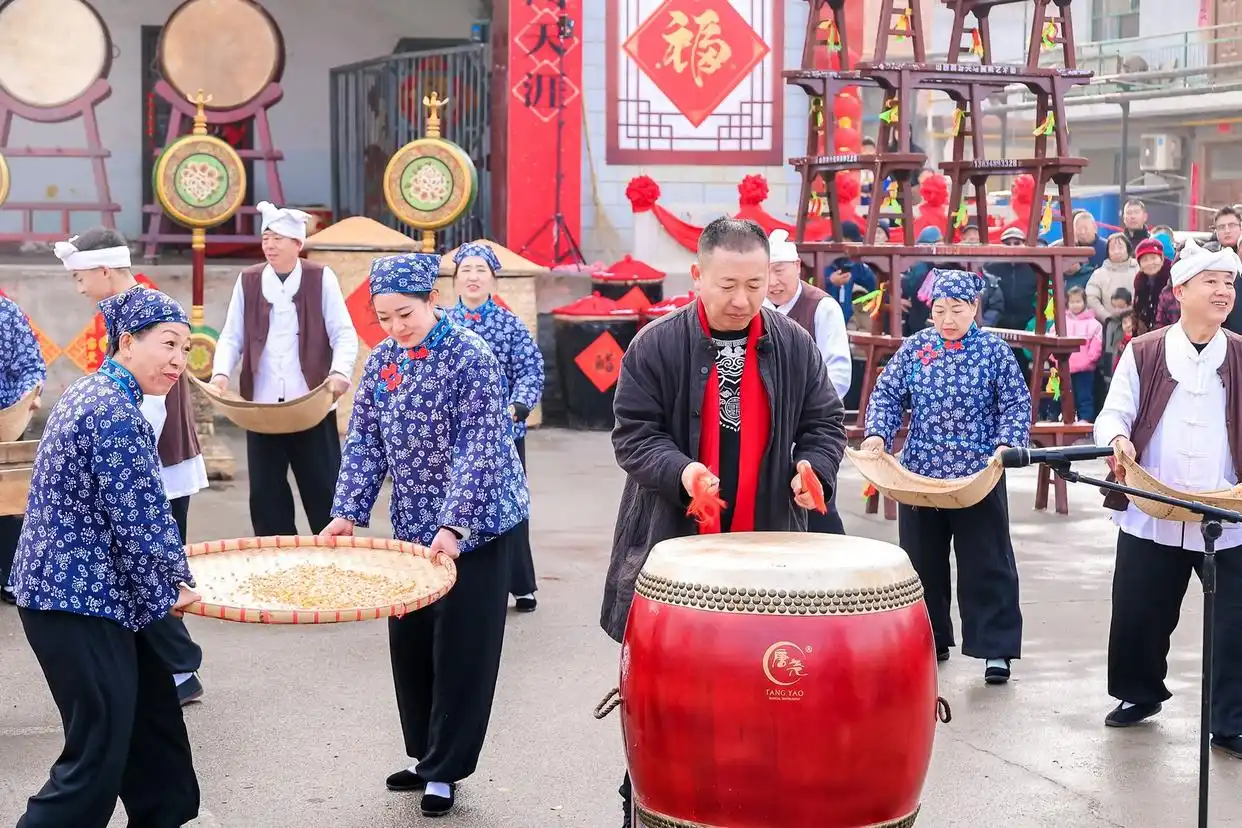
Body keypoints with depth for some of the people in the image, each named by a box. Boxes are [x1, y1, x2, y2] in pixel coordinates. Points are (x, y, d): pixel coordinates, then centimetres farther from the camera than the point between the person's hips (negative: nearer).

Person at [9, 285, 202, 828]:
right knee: (98, 754, -5)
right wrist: (174, 584, -3)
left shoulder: (94, 395, 13)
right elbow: (139, 519, -19)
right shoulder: (114, 412, -19)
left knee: (152, 718, 20)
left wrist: (166, 580, 23)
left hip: (80, 590, 11)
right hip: (80, 599, -11)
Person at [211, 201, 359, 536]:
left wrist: (340, 372, -21)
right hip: (261, 405, 3)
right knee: (265, 491, 6)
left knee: (322, 487, 3)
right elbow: (231, 337, 8)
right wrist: (221, 373, -10)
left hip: (311, 403, -3)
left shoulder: (321, 278, -1)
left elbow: (344, 335, -3)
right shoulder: (248, 281, 7)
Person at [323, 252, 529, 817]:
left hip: (475, 526, -6)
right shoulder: (381, 361, 3)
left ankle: (445, 770, 9)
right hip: (412, 526, 6)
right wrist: (348, 512, -7)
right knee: (410, 643, 11)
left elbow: (477, 449, -21)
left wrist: (455, 525, -28)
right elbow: (364, 443, 5)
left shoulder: (471, 358, -16)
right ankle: (426, 754, 26)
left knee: (462, 648, -1)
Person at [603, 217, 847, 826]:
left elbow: (824, 423, 10)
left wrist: (814, 467, -12)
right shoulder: (656, 346, -6)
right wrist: (680, 470, -23)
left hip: (765, 546, 2)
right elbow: (632, 433, -5)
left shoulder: (795, 347, 3)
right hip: (672, 544, -2)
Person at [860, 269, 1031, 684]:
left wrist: (1006, 444, -18)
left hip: (979, 476, -3)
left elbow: (1017, 404, -2)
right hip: (919, 475, 3)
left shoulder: (994, 350, -3)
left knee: (987, 564, 1)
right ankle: (930, 639, 26)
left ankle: (995, 648, 8)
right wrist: (877, 433, -12)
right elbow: (887, 395, 5)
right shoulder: (914, 348, 3)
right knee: (922, 561, 12)